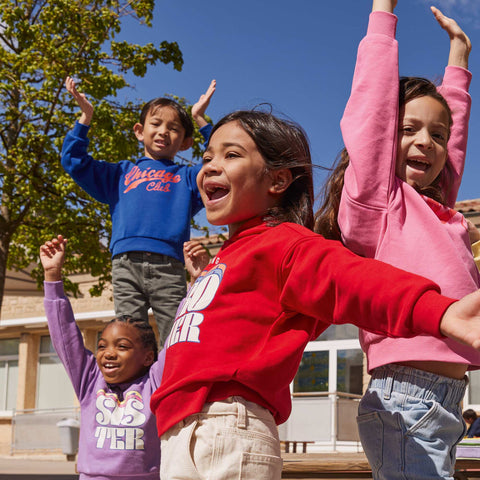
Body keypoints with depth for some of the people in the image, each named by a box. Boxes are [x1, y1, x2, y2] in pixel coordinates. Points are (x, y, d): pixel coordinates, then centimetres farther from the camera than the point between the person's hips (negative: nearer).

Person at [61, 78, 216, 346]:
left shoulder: (186, 177, 23)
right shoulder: (121, 173, 28)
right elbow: (74, 161, 25)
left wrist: (201, 121, 11)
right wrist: (86, 116, 20)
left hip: (168, 265, -1)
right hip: (126, 263, 1)